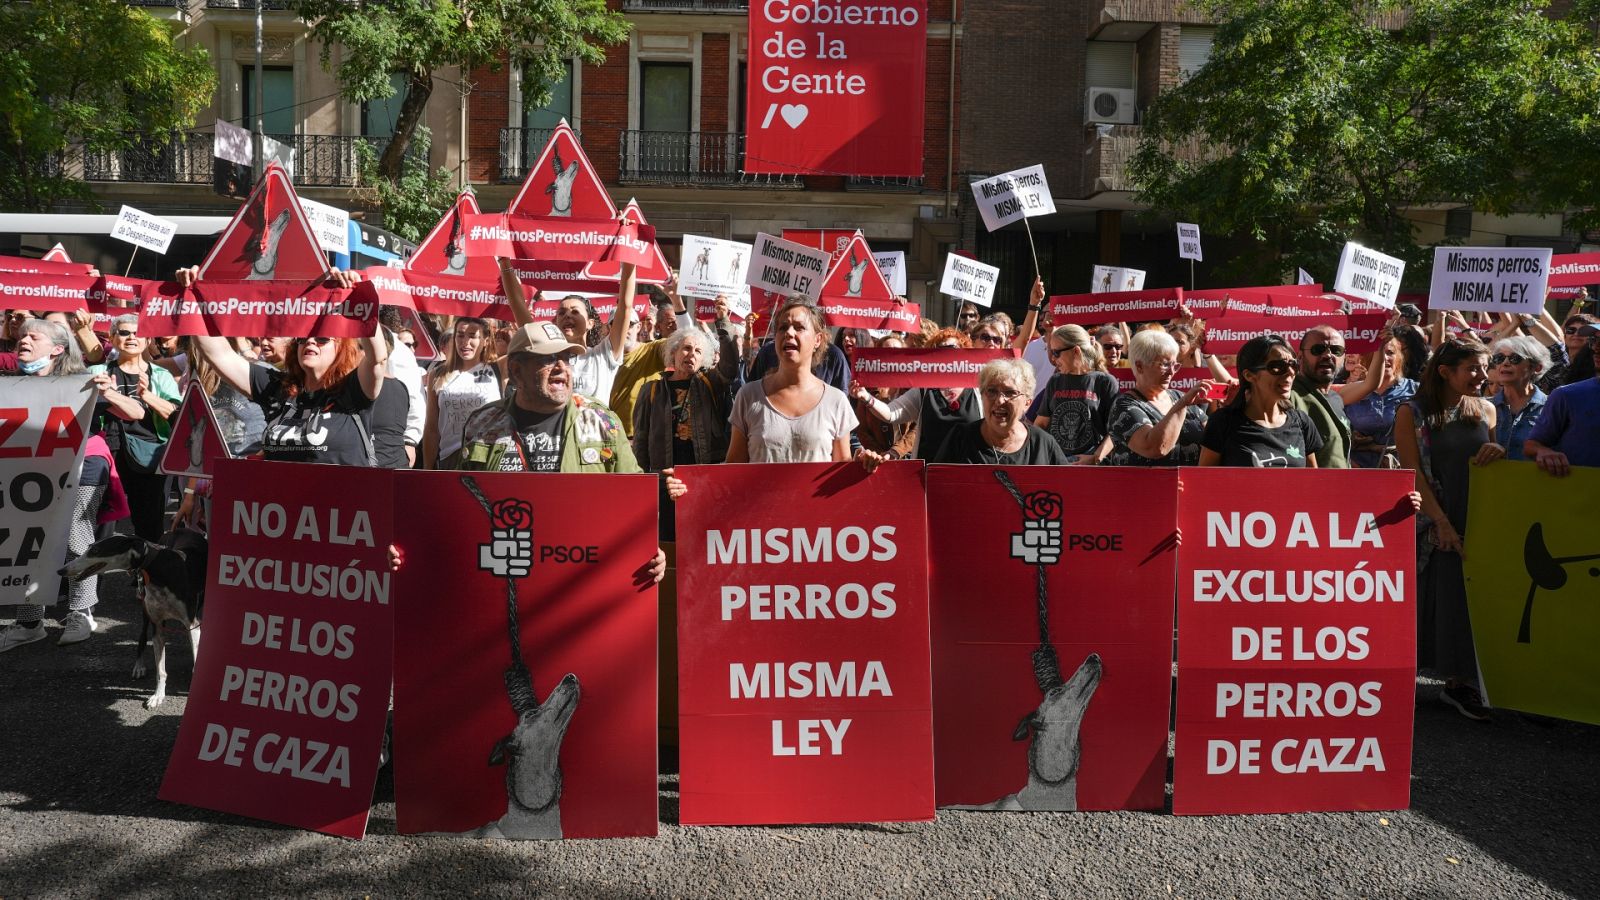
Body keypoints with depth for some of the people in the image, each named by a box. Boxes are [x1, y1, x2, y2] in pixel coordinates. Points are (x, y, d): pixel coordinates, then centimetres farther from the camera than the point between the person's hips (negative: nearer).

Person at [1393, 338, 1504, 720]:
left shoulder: (1485, 410, 7)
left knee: (1466, 599, 6)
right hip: (1431, 524, -4)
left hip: (1477, 519, 4)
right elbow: (1413, 472, -10)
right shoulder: (1412, 414, -6)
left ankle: (1458, 682, 15)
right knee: (1427, 598, 0)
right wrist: (1442, 523, -16)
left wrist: (1499, 452, -8)